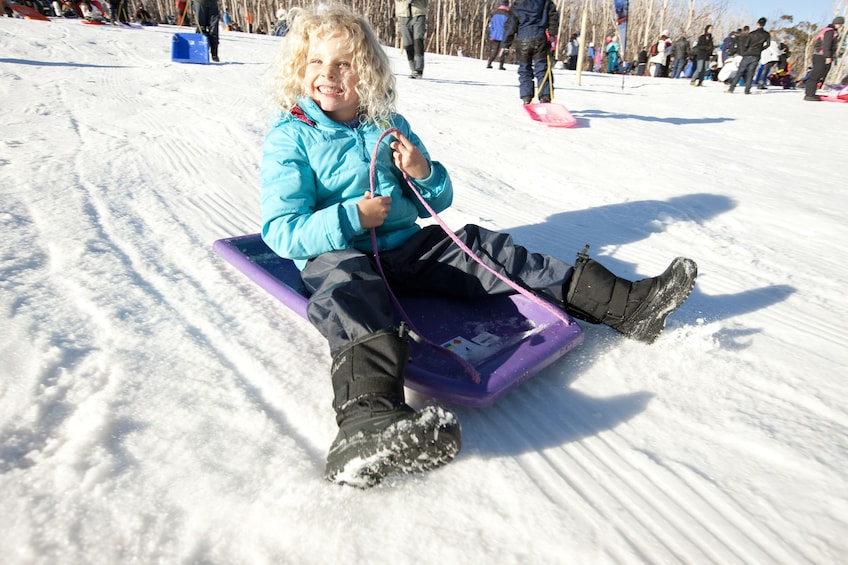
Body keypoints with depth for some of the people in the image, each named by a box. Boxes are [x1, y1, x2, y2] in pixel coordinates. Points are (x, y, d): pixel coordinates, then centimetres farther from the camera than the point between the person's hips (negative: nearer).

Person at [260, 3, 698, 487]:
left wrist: (423, 173, -5)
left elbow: (439, 201, 18)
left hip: (407, 246, 5)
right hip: (336, 253, -5)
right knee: (351, 289, -39)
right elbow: (280, 231, -10)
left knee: (485, 250, -11)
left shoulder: (389, 126, 14)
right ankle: (368, 416, -70)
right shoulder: (290, 138, 0)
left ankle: (623, 303, -11)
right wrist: (349, 218, -22)